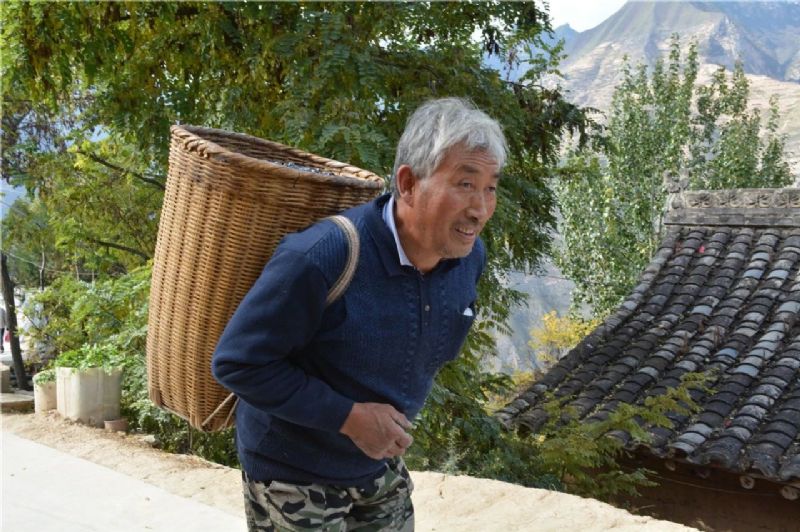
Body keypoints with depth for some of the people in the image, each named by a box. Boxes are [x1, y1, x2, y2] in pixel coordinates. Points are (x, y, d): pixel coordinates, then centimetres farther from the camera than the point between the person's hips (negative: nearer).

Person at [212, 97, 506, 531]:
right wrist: (348, 416, -24)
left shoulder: (470, 255, -11)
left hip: (380, 464, 6)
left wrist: (388, 416, 9)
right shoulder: (321, 259, -32)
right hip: (293, 470, -5)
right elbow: (236, 362, -24)